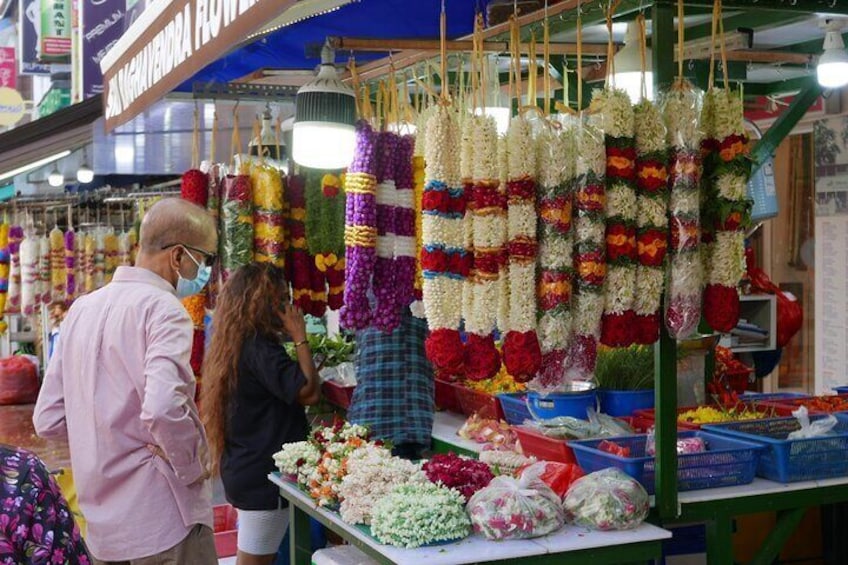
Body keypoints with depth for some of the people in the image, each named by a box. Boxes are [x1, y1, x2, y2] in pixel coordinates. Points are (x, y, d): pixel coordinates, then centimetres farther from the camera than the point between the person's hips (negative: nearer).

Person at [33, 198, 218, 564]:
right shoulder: (162, 308, -15)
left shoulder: (82, 308, 10)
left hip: (100, 524, 8)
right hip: (162, 522, -7)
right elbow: (164, 408, -30)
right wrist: (194, 465, -14)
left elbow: (48, 419, 11)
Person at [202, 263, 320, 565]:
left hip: (242, 470, 10)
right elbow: (309, 392, -23)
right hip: (263, 476, -10)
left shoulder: (235, 345, 10)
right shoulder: (259, 349, -19)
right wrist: (299, 337, -17)